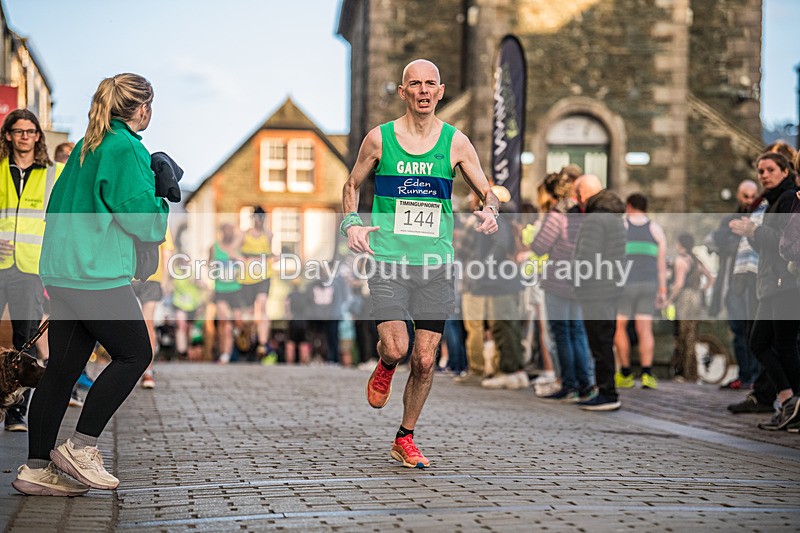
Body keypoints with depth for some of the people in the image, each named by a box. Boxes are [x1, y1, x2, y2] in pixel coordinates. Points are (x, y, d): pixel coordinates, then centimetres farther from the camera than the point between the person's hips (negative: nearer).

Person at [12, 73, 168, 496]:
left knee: (63, 367, 10)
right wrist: (163, 198, 6)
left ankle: (36, 469, 12)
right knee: (134, 354, 4)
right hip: (98, 275, -9)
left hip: (62, 272, 9)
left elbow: (58, 204, 22)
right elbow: (145, 221, -14)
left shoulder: (86, 146, 16)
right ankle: (80, 447, 1)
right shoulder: (127, 149, -11)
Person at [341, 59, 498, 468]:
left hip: (436, 265, 2)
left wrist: (489, 211, -13)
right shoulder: (379, 138, 1)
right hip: (388, 261, -2)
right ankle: (384, 365, 22)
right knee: (396, 349, -17)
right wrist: (351, 223, -4)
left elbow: (487, 192, 10)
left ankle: (405, 440, 22)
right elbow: (351, 185, 14)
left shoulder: (456, 142, 4)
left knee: (425, 361, 3)